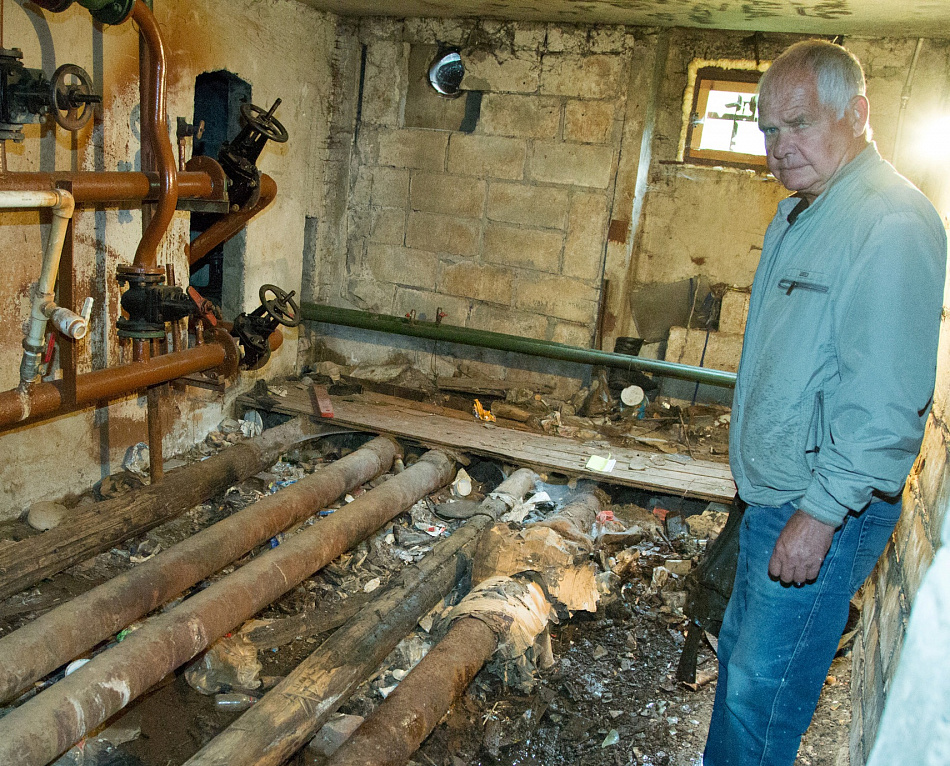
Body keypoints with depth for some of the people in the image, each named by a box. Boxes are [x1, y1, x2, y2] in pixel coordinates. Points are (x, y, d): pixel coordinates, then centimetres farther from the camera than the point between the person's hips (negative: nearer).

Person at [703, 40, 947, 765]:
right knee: (741, 653, 23)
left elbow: (885, 398, -26)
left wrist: (821, 514, -23)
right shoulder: (798, 215, 11)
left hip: (826, 510, -10)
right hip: (771, 493, 10)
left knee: (762, 685, 3)